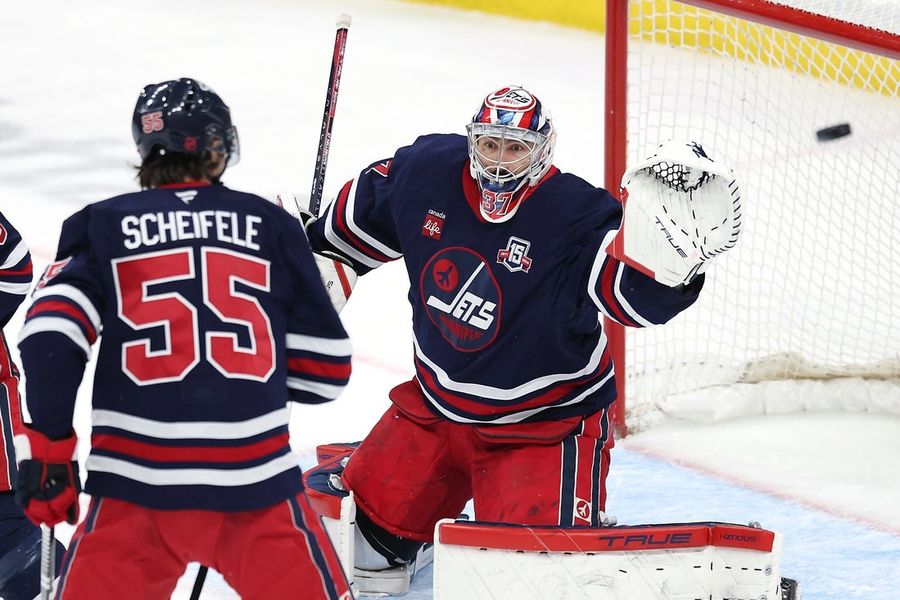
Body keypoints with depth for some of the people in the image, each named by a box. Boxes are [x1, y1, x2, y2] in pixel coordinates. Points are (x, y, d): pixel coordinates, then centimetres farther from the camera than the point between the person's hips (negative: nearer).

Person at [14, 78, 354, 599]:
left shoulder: (104, 226, 7)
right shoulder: (271, 226, 8)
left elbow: (52, 332, -7)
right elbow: (326, 368, 9)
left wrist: (49, 448, 1)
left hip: (136, 486, 0)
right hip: (256, 483, 0)